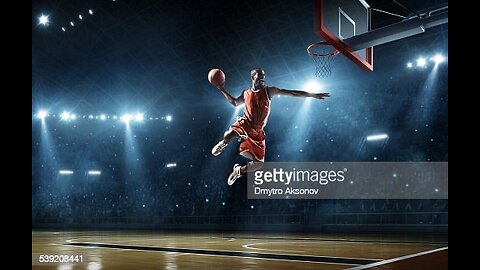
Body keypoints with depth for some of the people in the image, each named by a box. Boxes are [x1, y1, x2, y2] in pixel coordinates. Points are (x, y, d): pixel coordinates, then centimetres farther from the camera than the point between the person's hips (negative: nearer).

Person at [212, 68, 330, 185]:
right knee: (228, 135, -34)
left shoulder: (269, 91, 2)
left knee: (259, 163, -3)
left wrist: (312, 95, -6)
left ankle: (239, 170, 26)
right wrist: (223, 90, 20)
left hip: (257, 131, 1)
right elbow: (235, 102, 30)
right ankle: (223, 143, 5)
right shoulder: (246, 94, 9)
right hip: (245, 123, -1)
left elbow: (292, 93, -1)